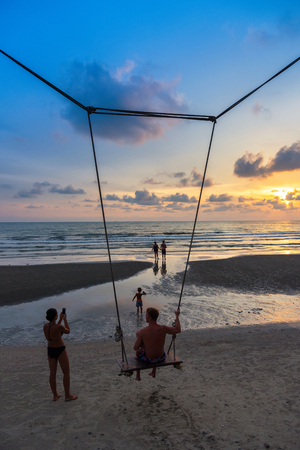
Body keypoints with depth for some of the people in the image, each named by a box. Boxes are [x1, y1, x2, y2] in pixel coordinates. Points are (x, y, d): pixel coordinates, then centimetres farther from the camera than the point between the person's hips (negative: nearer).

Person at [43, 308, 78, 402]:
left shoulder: (45, 325, -12)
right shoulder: (59, 327, -31)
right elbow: (67, 331, -9)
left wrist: (60, 319, 8)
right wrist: (65, 319, -1)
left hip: (50, 351, 6)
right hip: (60, 351, -6)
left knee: (52, 373, 16)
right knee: (66, 372, 10)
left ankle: (55, 395, 28)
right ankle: (67, 395, 19)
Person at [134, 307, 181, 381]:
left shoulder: (142, 331, -25)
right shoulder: (163, 328, -21)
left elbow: (135, 348, -14)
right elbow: (178, 330, -6)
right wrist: (177, 316, 4)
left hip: (148, 359, -2)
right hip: (161, 358, 2)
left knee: (137, 352, 33)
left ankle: (138, 376, 48)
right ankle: (153, 372, 55)